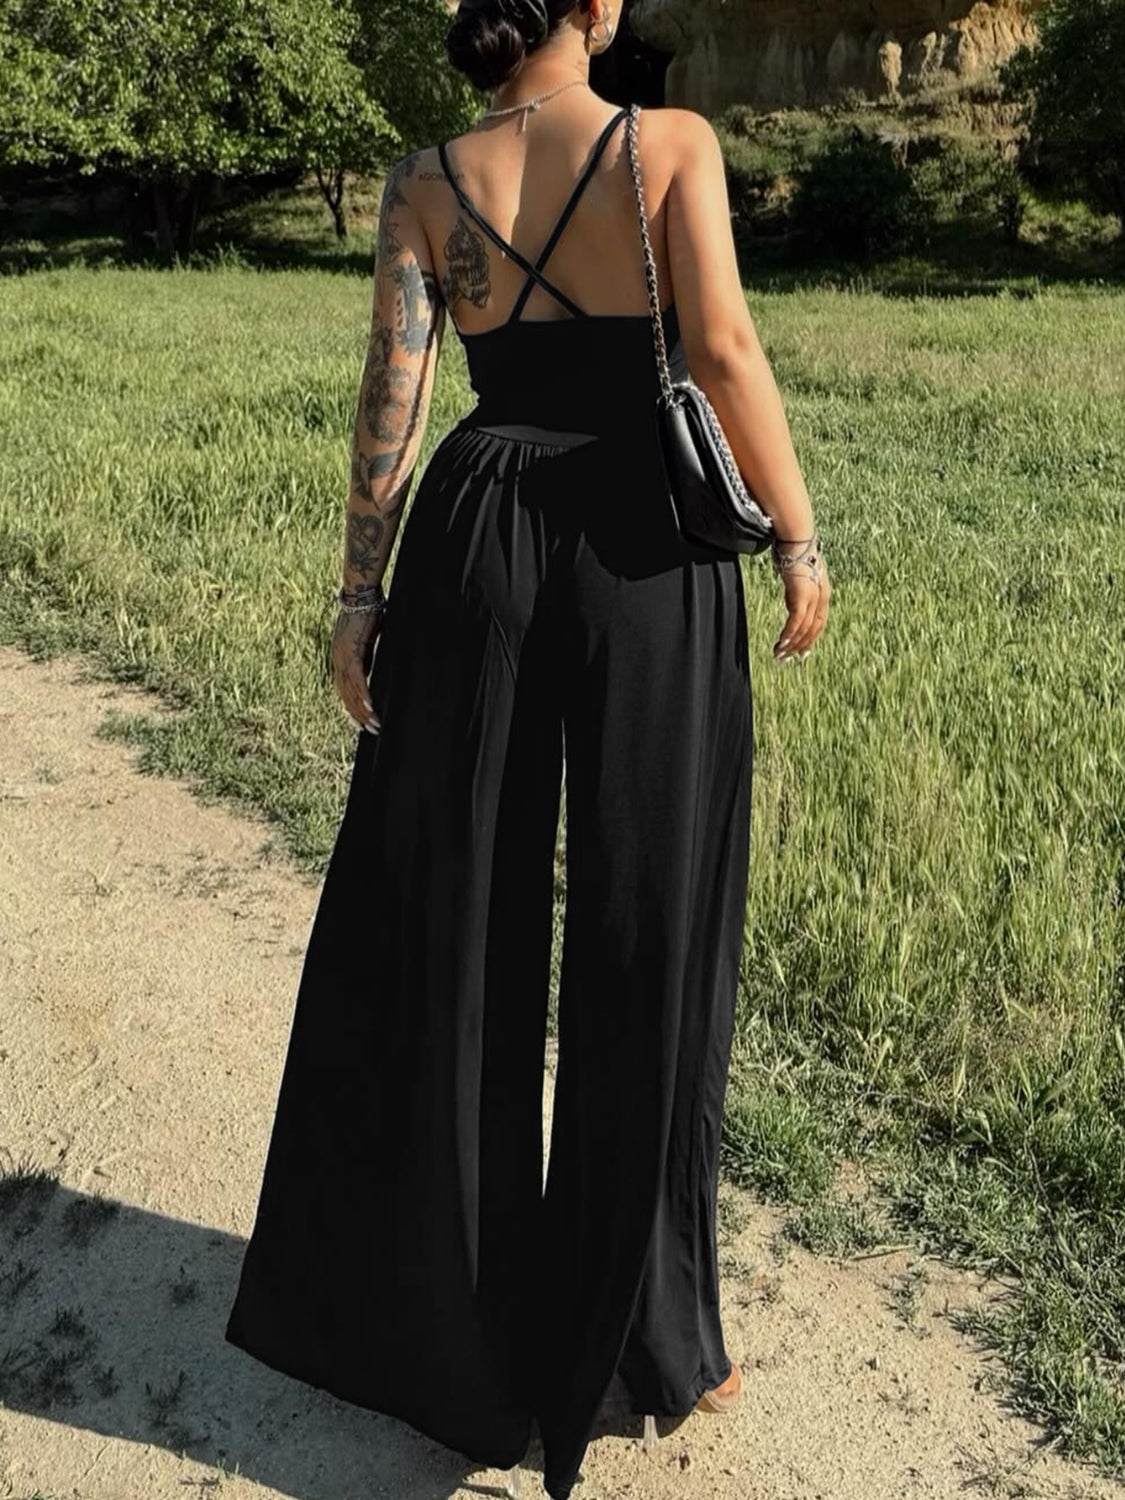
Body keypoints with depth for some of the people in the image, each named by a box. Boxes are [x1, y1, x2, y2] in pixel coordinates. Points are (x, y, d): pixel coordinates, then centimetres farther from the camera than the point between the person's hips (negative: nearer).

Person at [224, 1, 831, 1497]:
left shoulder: (425, 182, 5)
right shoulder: (671, 141, -2)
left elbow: (392, 390, -3)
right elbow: (723, 350, -13)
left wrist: (360, 595, 0)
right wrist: (800, 539, -5)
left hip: (475, 541, 3)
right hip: (647, 547, -2)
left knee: (435, 920, 13)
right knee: (645, 940, 8)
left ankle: (415, 1298, 28)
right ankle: (642, 1330, 22)